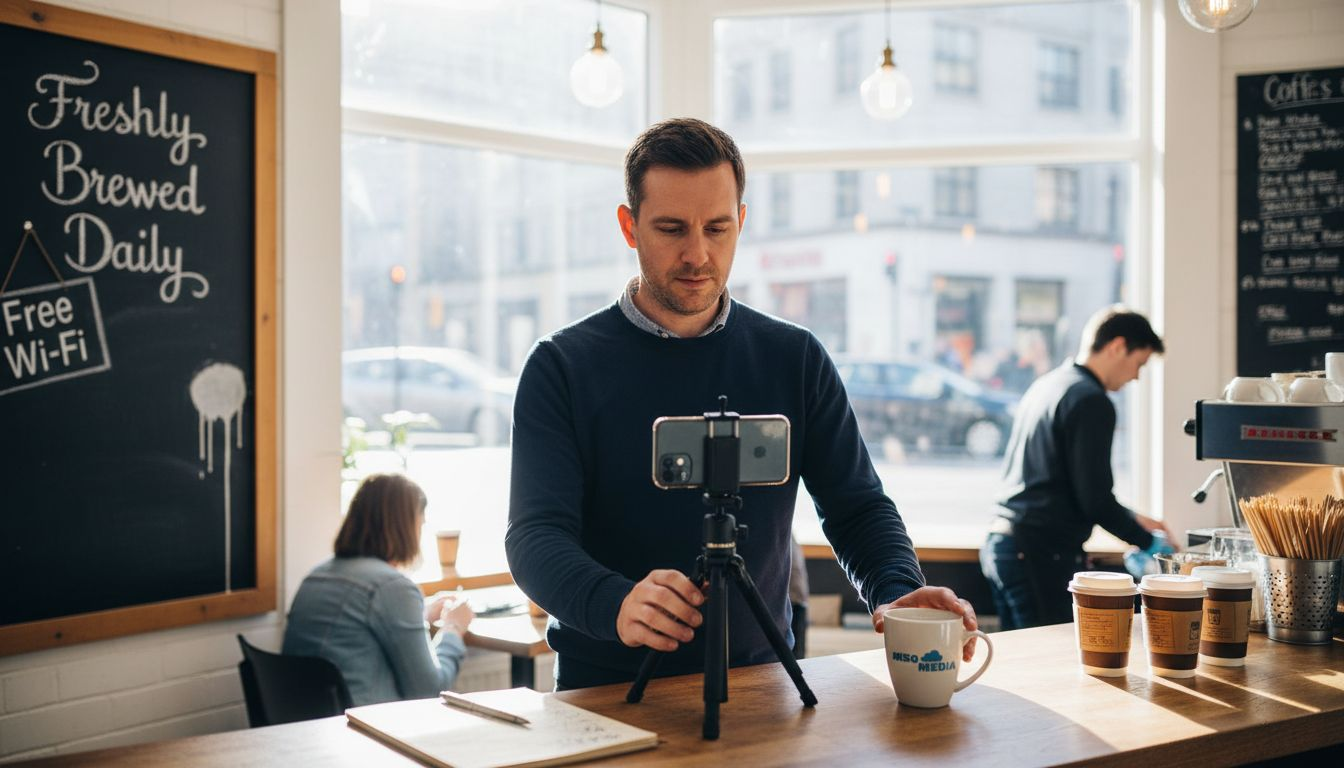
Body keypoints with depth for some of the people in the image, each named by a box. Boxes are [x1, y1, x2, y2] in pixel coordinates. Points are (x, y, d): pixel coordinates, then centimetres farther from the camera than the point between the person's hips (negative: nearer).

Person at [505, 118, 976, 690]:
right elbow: (536, 534, -9)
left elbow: (857, 507, 9)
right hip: (607, 686, -2)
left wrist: (896, 594, -13)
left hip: (758, 679, 2)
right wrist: (615, 605, -31)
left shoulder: (796, 360, 8)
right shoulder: (562, 366, 0)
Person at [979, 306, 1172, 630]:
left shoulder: (1045, 385, 17)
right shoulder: (1091, 401, -12)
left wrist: (1133, 519, 28)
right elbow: (1095, 498, -16)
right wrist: (1150, 543, -1)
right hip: (1043, 554, -10)